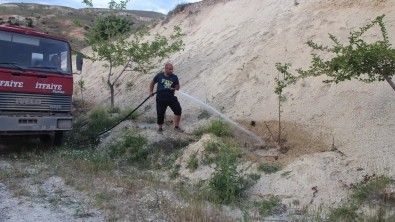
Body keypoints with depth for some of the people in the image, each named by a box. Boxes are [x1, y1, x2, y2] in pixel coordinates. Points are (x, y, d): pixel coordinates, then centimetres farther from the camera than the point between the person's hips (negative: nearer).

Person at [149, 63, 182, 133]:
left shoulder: (174, 77, 1)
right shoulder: (159, 76, -1)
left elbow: (177, 87, 7)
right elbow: (152, 83, 14)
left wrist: (175, 88, -15)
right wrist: (151, 91, 8)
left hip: (171, 97, 1)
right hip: (161, 99, -1)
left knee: (178, 110, -8)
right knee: (160, 114, 2)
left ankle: (176, 126, 11)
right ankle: (160, 128, 26)